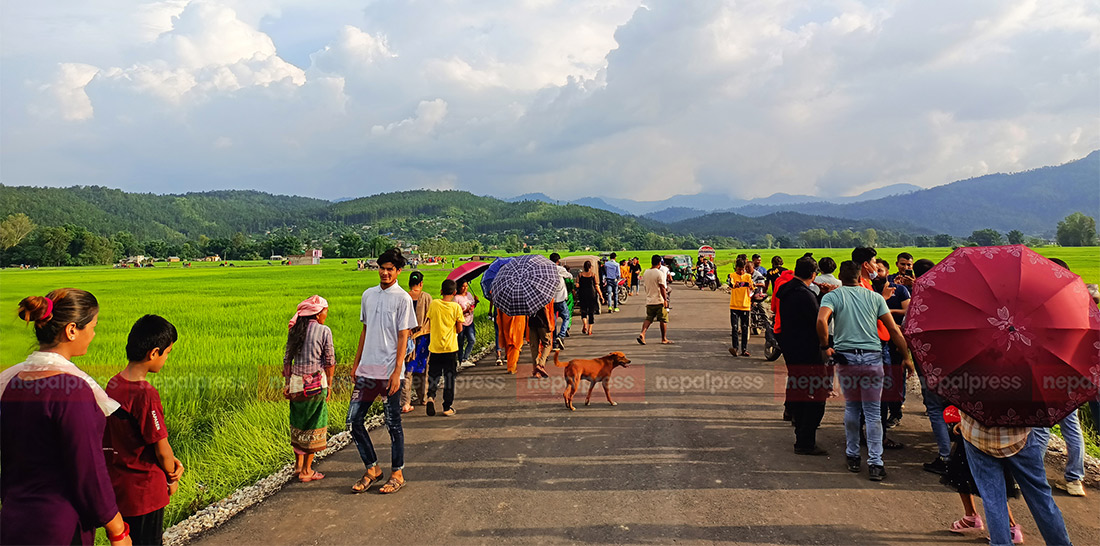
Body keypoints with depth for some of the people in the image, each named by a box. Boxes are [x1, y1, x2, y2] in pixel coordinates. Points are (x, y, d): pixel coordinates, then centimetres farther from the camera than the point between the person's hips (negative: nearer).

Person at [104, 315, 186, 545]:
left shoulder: (113, 384, 0)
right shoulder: (146, 395, -25)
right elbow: (162, 449, -18)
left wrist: (172, 461, -1)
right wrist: (171, 478, 1)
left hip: (116, 485, 8)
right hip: (144, 492, -8)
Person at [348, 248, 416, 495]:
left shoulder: (402, 298, -6)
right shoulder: (368, 295, 12)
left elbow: (403, 337, -9)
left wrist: (396, 373, -14)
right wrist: (357, 363, 15)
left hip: (389, 371, -6)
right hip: (367, 369, 6)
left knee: (393, 423, 3)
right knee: (354, 420, 5)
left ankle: (398, 474, 17)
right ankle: (372, 469, 20)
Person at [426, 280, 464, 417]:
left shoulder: (434, 304, -2)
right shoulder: (456, 307, -7)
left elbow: (429, 324, 4)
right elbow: (459, 329, -5)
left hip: (435, 347, 1)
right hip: (450, 348, -1)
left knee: (433, 375, 12)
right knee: (449, 377, 8)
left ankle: (431, 396, -13)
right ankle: (448, 407, 11)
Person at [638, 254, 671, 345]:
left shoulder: (645, 273, 7)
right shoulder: (660, 273, -14)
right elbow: (662, 287, -17)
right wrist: (665, 300, -13)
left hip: (649, 301, 6)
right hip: (659, 301, -6)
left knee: (648, 318, 11)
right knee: (663, 320, 5)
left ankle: (642, 334, -9)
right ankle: (664, 339, 11)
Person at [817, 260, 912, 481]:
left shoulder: (832, 296, 2)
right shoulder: (875, 297, 8)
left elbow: (821, 320, -19)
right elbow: (894, 329, 6)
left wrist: (825, 346, -7)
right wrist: (906, 357, 14)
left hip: (845, 357, 0)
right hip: (872, 357, 0)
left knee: (851, 408, 15)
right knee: (873, 412, 5)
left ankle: (853, 456, 23)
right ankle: (875, 463, 2)